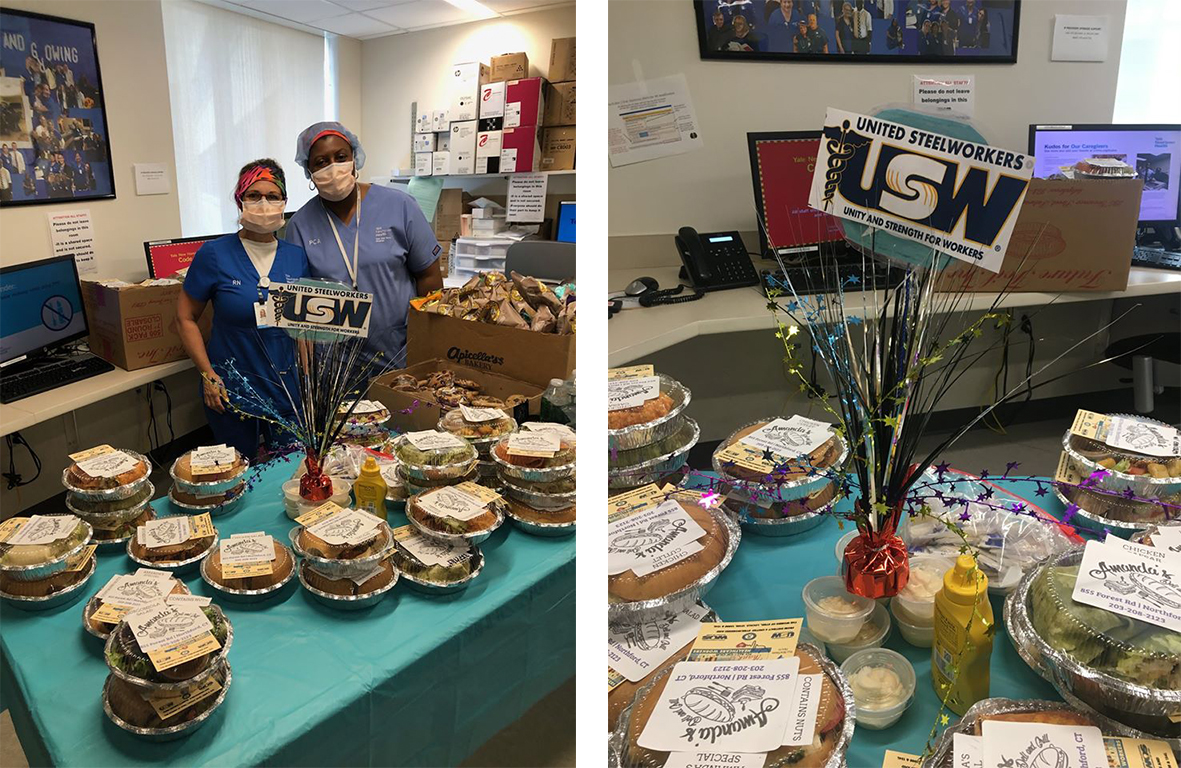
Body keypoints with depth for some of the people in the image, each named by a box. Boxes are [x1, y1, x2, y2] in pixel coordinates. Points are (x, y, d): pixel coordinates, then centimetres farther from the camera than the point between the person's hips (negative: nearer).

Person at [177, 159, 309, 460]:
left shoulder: (296, 256, 2)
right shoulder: (215, 254, -8)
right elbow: (186, 317, -2)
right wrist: (208, 375, -11)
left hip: (287, 388, 3)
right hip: (229, 390, -3)